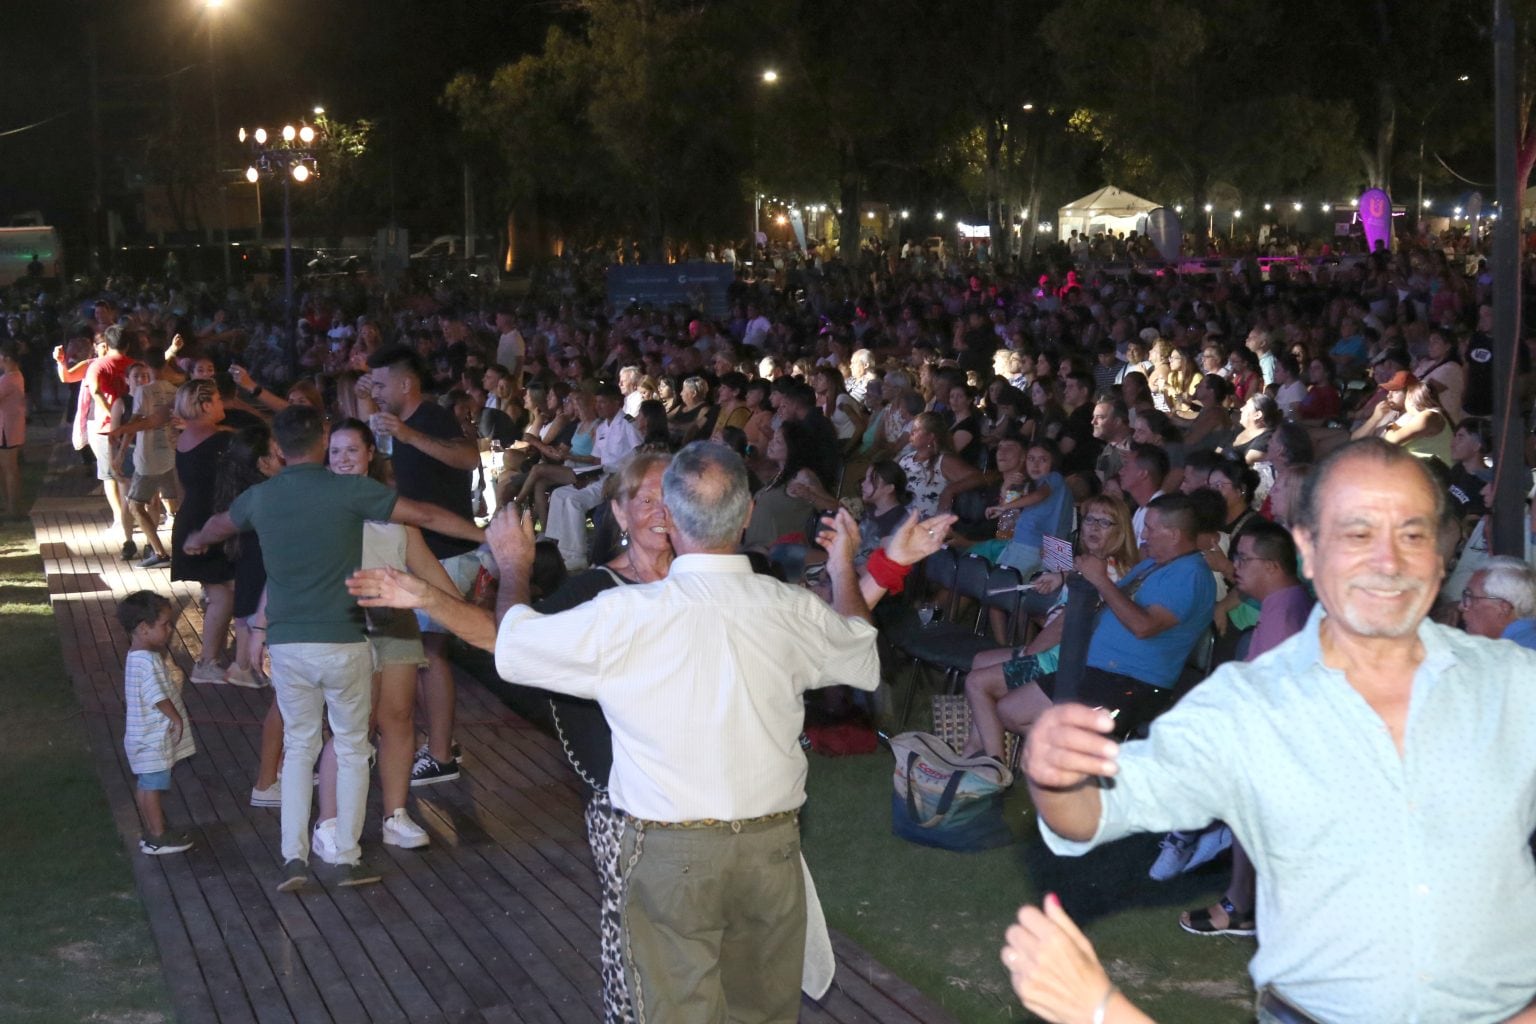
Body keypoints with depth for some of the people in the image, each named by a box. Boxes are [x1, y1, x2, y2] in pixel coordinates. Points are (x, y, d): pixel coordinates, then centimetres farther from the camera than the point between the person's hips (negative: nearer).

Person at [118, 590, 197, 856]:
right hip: (154, 740, -10)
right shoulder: (148, 661, -25)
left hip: (143, 737, 10)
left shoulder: (136, 656, 9)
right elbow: (159, 697, -25)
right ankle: (158, 837, 6)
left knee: (146, 785, 16)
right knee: (153, 786, -1)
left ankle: (152, 830, 26)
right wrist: (177, 719, -14)